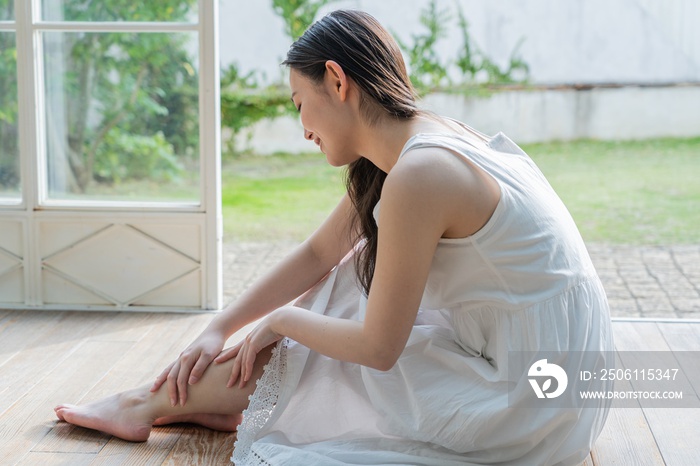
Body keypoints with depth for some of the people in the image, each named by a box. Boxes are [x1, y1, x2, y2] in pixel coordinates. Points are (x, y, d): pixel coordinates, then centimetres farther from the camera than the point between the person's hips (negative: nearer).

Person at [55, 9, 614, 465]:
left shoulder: (416, 176, -24)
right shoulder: (419, 140, 6)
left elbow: (378, 348, -19)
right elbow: (316, 254, 14)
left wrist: (282, 320, -1)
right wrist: (218, 329, 14)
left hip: (536, 402, -8)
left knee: (293, 348, 3)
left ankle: (152, 404, 24)